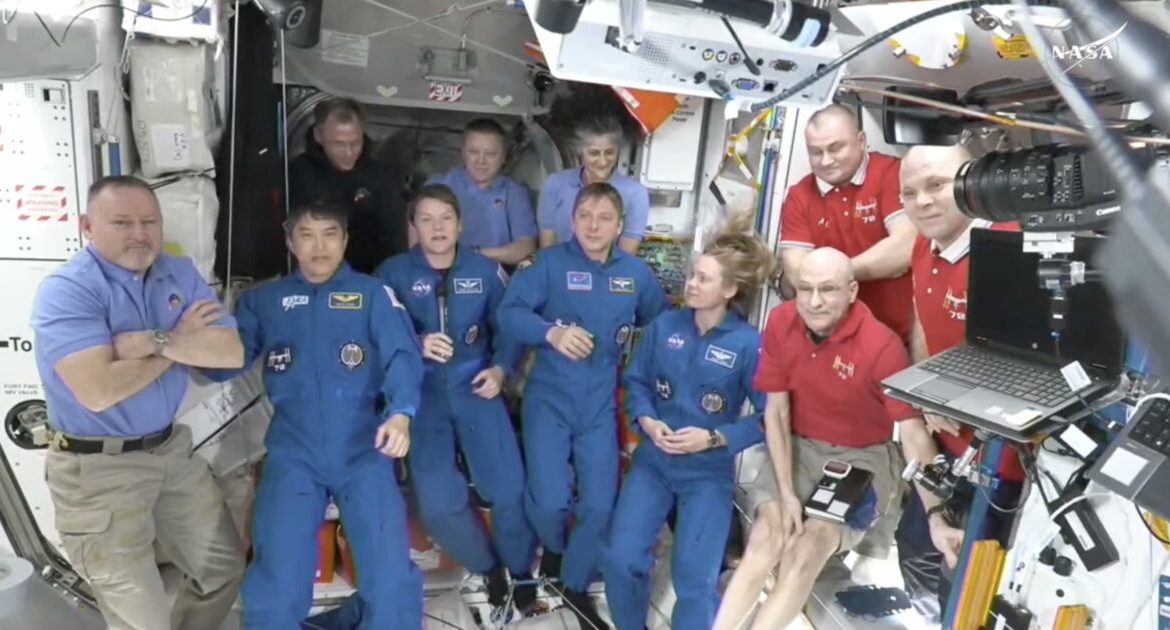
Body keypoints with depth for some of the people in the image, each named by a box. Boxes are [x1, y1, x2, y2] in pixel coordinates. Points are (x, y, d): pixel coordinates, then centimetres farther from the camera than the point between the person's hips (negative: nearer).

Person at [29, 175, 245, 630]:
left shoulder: (181, 275, 2)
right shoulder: (65, 291, -16)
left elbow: (232, 352, -7)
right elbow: (99, 392, -28)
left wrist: (157, 342, -21)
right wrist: (181, 341, -16)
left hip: (172, 450, 6)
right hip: (97, 469, -6)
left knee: (224, 567, 19)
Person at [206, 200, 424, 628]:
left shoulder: (372, 294, 8)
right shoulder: (262, 300, 16)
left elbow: (402, 356, -6)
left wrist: (401, 413, -24)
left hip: (363, 450, -1)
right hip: (294, 454, 2)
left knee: (392, 582, -8)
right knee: (276, 589, -1)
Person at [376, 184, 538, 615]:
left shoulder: (486, 271, 4)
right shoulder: (393, 273, -1)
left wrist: (500, 369, -10)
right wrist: (416, 344, -25)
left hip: (476, 389, 1)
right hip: (423, 393, 0)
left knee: (510, 491, -8)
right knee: (438, 503, -11)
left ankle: (521, 570, 21)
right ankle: (488, 568, 19)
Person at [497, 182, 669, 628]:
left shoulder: (637, 273, 2)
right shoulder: (550, 263, -7)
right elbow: (507, 313, -16)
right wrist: (552, 332, -32)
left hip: (600, 404, 3)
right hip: (549, 398, -2)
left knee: (600, 505, 2)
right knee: (550, 501, -9)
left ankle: (576, 585, 29)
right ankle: (553, 549, 29)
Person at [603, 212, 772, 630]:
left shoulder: (748, 343, -12)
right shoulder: (664, 326, 1)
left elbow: (766, 418, -12)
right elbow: (636, 382, 7)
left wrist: (713, 439, -19)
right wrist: (646, 421, -10)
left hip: (709, 471, -3)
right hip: (653, 460, 3)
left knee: (694, 576, -8)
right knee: (621, 558, -3)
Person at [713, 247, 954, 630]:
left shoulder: (882, 346, -21)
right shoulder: (780, 322, -9)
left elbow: (913, 432, -20)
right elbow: (776, 411, -5)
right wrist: (786, 492, -12)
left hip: (862, 458, -3)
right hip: (799, 447, 3)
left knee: (808, 547, -23)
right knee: (767, 535, -19)